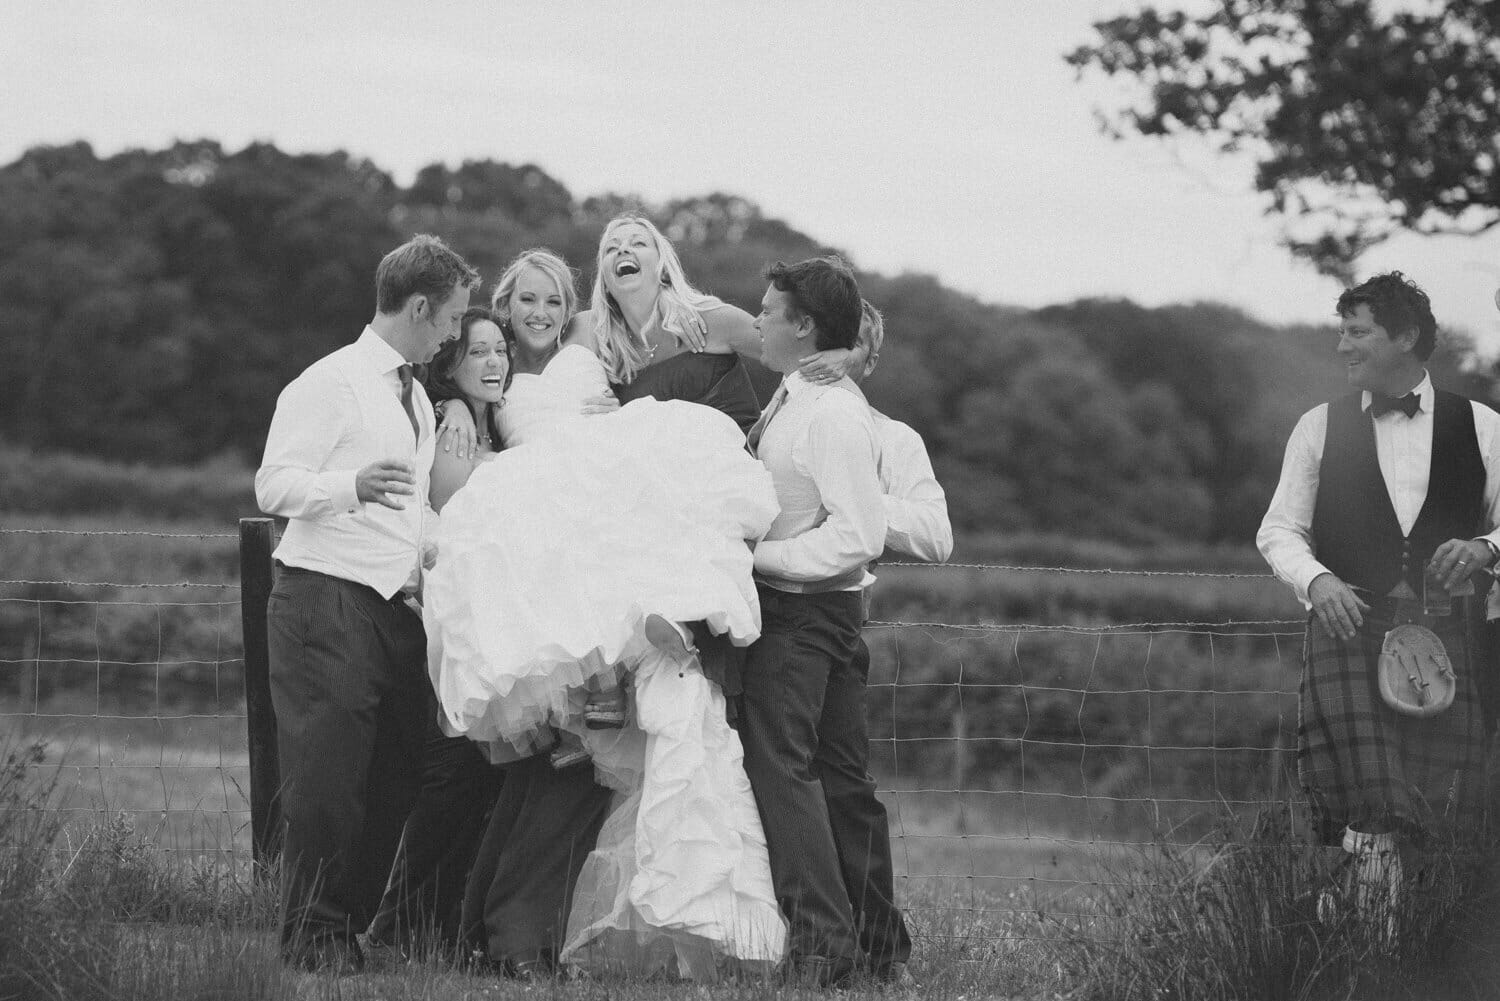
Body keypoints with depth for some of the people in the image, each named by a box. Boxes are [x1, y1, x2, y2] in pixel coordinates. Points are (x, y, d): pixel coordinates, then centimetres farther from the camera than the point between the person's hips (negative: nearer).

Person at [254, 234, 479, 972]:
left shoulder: (416, 397, 20)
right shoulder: (330, 384, -7)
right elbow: (273, 486, -15)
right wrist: (353, 486, -30)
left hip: (397, 607, 8)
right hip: (328, 603, -8)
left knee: (392, 779, 7)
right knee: (328, 776, -8)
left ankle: (352, 923, 16)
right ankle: (312, 934, 0)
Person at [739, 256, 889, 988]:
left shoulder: (835, 413, -17)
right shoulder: (794, 399, 13)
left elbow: (858, 535, -22)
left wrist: (759, 556, -20)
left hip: (803, 611, -10)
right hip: (804, 611, 10)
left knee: (779, 761, -13)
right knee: (839, 775, 12)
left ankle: (822, 935, -14)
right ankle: (877, 937, 18)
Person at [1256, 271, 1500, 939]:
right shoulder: (1321, 428, 12)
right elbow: (1279, 531, 11)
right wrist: (1316, 580, -9)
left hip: (1443, 631, 1)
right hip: (1347, 627, -1)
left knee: (1440, 818, -5)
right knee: (1373, 816, -17)